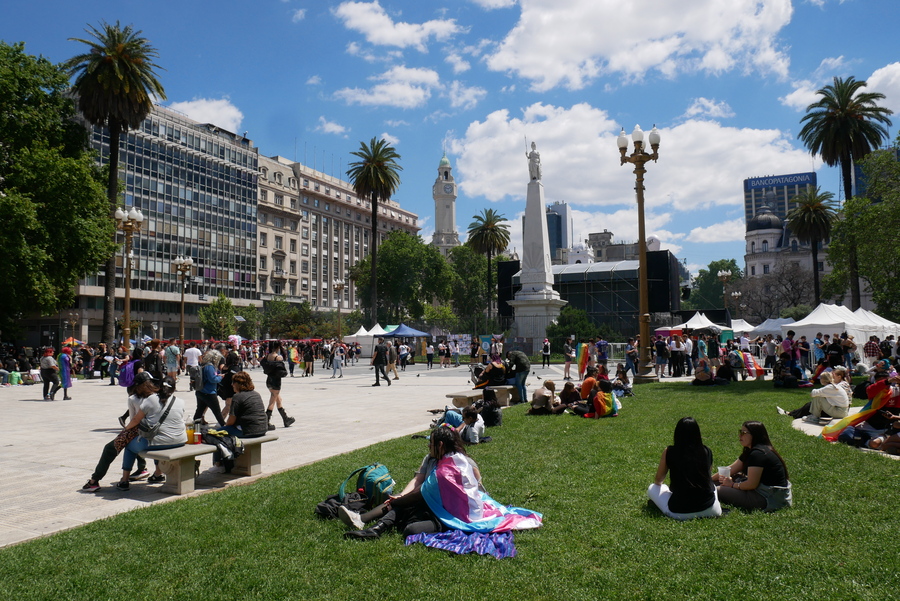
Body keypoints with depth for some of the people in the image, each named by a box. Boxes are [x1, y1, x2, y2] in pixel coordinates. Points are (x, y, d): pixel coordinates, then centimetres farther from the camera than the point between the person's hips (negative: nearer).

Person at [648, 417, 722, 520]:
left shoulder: (669, 452, -6)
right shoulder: (707, 452, -1)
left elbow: (658, 480, 9)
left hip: (680, 512, -3)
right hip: (709, 510, 3)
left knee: (652, 488, 21)